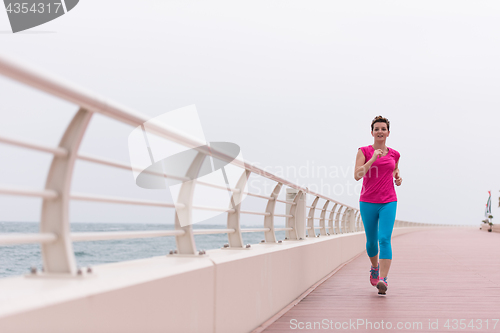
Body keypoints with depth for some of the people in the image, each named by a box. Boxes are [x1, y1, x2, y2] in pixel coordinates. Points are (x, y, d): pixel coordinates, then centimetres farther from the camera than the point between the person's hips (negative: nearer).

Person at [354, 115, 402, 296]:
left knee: (385, 239, -16)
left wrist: (398, 177, 4)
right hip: (368, 202, 0)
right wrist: (373, 158, -21)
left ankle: (383, 279, -21)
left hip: (388, 202, 0)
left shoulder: (394, 154, 8)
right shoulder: (364, 151, -1)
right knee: (371, 241, 12)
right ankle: (375, 267, 42)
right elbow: (357, 175, -14)